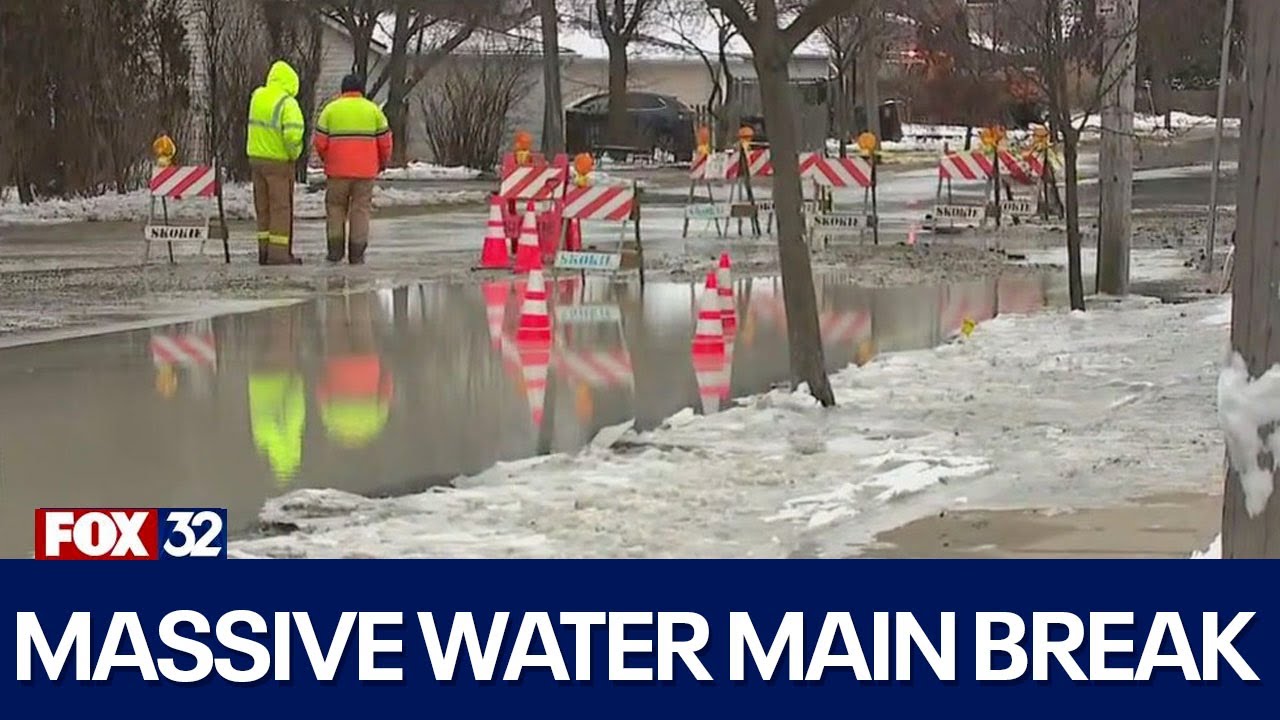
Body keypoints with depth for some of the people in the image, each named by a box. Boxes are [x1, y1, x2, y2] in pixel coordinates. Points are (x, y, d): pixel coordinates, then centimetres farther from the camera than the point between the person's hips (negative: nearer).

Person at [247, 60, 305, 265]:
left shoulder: (257, 97, 6)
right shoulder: (287, 103, -16)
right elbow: (292, 134, -25)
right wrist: (294, 153, -9)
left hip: (256, 156, 6)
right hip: (278, 161, -6)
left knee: (263, 207, 13)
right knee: (281, 207, -1)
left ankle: (264, 250, 15)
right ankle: (279, 252, -3)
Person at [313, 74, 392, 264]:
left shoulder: (330, 110, 2)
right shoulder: (373, 110, 5)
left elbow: (320, 142, -1)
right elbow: (385, 141, 2)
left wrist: (327, 160, 17)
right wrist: (382, 163, 18)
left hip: (337, 170, 0)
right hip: (365, 170, 0)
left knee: (335, 207, 12)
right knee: (361, 209, 5)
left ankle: (335, 250, 4)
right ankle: (356, 254, 1)